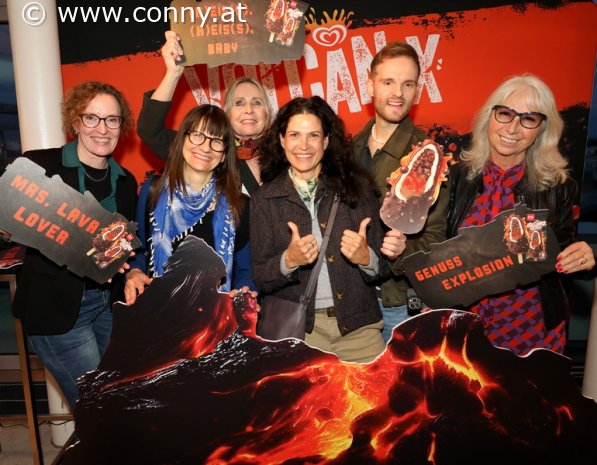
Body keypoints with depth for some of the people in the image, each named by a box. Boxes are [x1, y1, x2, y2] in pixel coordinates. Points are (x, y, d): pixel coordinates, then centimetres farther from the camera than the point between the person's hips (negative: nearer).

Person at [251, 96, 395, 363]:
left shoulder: (357, 186, 2)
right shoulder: (264, 199, 2)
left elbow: (383, 267, 4)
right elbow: (260, 280, 0)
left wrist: (366, 258, -18)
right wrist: (289, 261, -19)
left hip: (358, 324, 1)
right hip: (297, 325, -1)